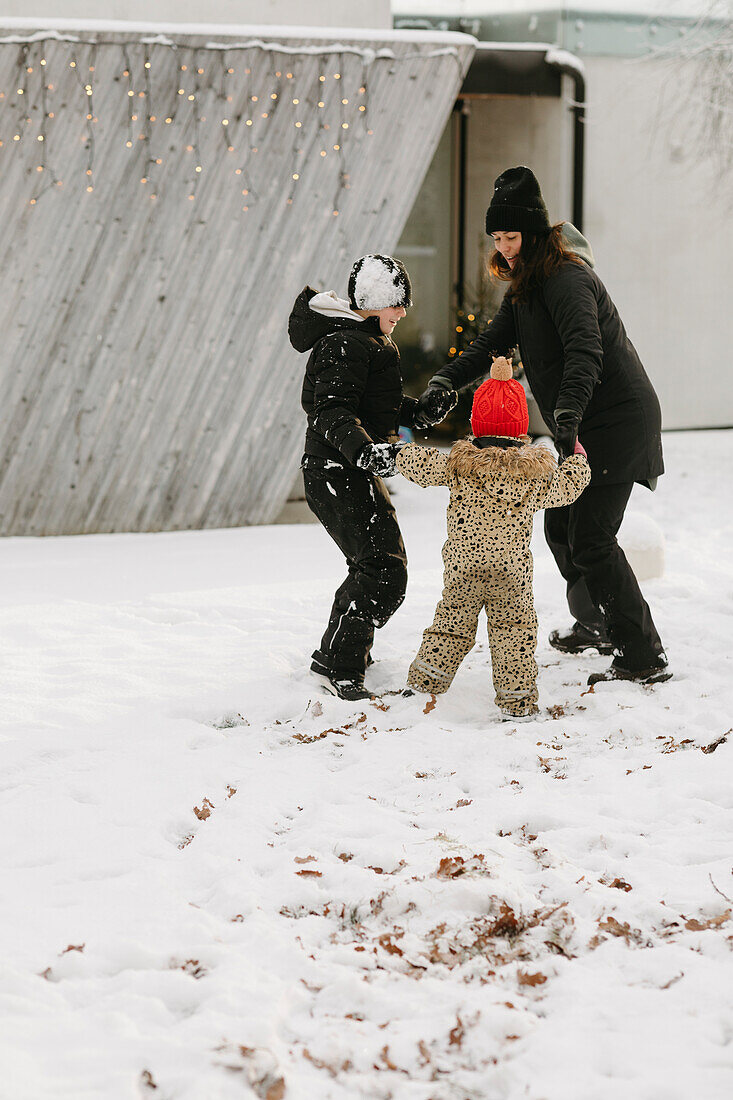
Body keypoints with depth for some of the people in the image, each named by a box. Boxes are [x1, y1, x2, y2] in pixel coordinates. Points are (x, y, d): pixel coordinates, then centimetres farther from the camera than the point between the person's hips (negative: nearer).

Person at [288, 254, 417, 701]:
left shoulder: (365, 338, 17)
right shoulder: (344, 345, -18)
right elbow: (333, 412, -28)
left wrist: (417, 410, 16)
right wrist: (364, 451, -43)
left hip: (354, 471, 11)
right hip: (338, 474, -11)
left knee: (372, 564, 25)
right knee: (384, 569, -18)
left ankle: (337, 651, 38)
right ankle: (339, 665, -18)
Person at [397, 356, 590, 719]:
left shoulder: (457, 464, -7)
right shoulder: (535, 471, -7)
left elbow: (415, 465, -2)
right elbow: (565, 489, 8)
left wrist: (403, 452, 21)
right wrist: (577, 458, 26)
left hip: (461, 570, 1)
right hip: (512, 573, -1)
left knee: (451, 624, 16)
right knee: (514, 631, 8)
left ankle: (425, 683, 21)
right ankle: (516, 699, 9)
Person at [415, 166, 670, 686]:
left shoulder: (567, 278, -18)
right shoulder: (526, 286, 14)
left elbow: (584, 351, -33)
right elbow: (493, 342, 13)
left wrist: (567, 417, -46)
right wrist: (446, 381, -5)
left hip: (618, 422, -10)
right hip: (587, 427, 10)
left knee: (590, 539, -13)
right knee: (560, 525, 19)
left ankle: (646, 658, -10)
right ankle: (595, 625, 40)